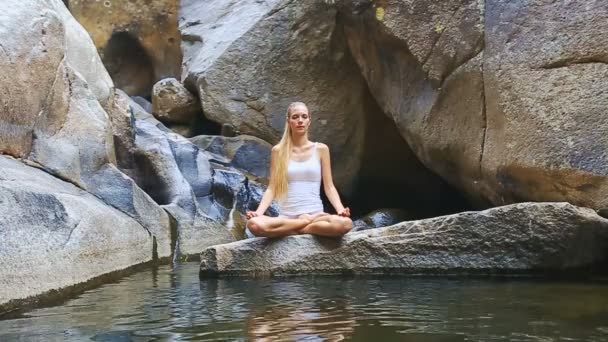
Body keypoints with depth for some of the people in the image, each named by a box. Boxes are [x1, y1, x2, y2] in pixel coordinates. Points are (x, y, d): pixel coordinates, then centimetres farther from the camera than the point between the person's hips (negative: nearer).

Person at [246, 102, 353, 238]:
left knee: (344, 223, -35)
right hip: (286, 217, 0)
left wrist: (340, 210, -13)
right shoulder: (278, 151, 8)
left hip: (315, 214, 0)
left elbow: (329, 187, 6)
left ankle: (299, 227, -14)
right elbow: (272, 188, 5)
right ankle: (309, 222, -17)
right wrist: (258, 212, -13)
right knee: (254, 224, -33)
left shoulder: (321, 149, 8)